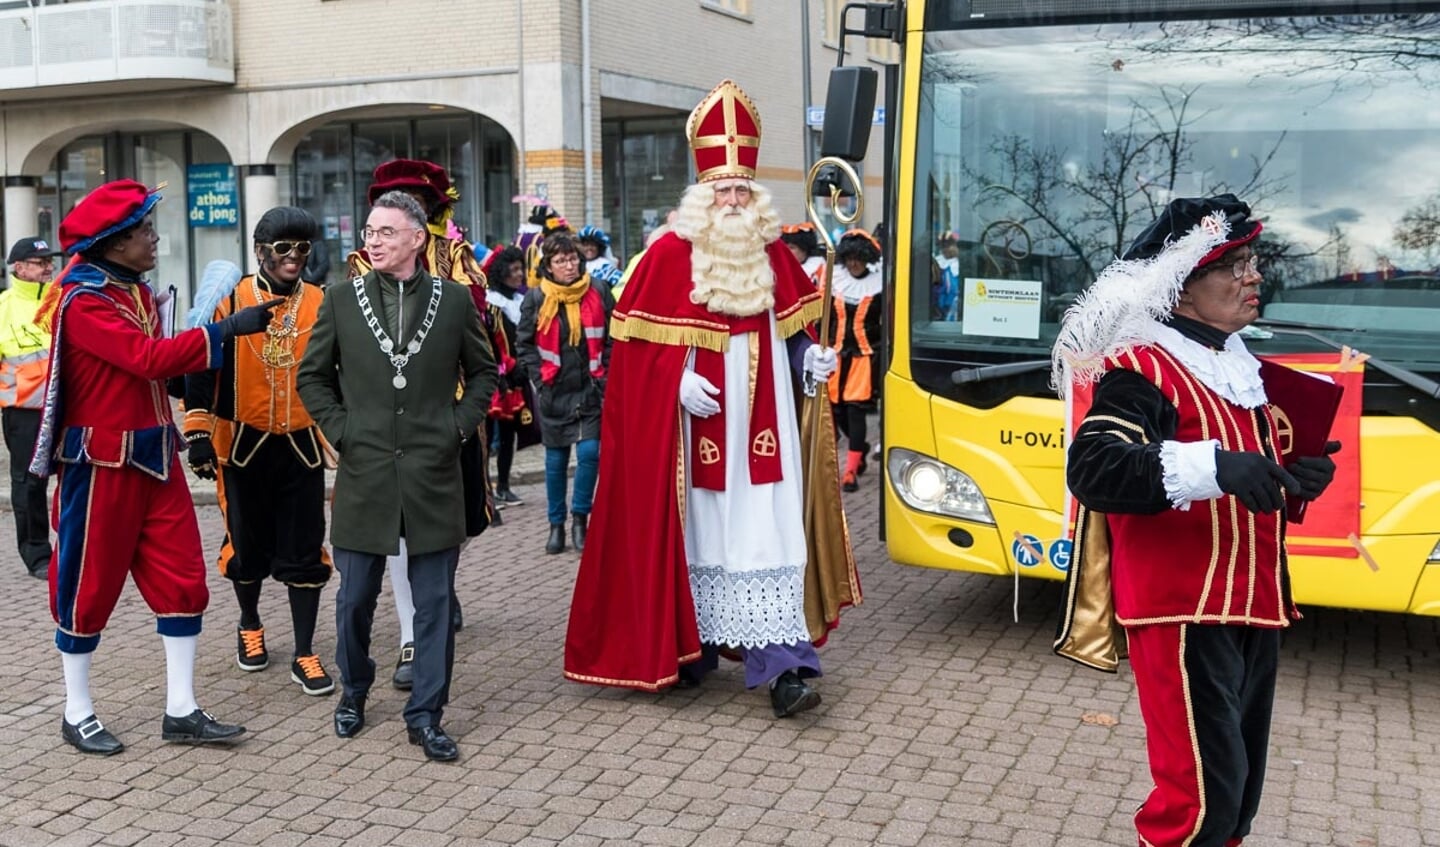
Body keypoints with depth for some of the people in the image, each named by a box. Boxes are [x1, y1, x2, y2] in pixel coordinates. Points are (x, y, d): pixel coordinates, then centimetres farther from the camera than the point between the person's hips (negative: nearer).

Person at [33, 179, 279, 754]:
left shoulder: (137, 291, 11)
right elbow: (147, 358, -28)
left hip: (155, 456, 8)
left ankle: (181, 711, 13)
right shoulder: (81, 301, -16)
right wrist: (226, 330, -30)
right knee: (89, 584, 5)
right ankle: (77, 713, 20)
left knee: (181, 578, 5)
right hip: (103, 463, -8)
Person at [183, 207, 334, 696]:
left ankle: (304, 654, 9)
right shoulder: (230, 301, -4)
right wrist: (198, 434, -6)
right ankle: (249, 626, 37)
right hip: (243, 447, -1)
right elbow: (202, 368, -2)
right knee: (247, 546, 12)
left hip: (302, 448, 1)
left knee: (304, 553, 1)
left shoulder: (323, 304, 2)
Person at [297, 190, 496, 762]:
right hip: (364, 473, 1)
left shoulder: (454, 300, 2)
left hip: (434, 475, 0)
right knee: (355, 598, 10)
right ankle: (353, 692, 33)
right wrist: (339, 429, 1)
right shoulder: (341, 300, 3)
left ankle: (425, 716, 15)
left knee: (434, 603, 4)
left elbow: (483, 371, 12)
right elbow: (312, 376, 11)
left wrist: (460, 424, 1)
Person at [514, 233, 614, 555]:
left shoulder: (598, 294, 1)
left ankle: (580, 517, 8)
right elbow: (524, 344, 5)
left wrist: (605, 377, -1)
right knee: (556, 459, 7)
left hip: (591, 389, 0)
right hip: (553, 392, 0)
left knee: (590, 452, -10)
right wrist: (540, 379, -3)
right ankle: (556, 524, 20)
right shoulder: (536, 298, 0)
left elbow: (613, 339, 5)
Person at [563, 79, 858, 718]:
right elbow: (635, 340, -3)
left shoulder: (773, 253, 8)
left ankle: (779, 666, -6)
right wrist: (677, 381, -15)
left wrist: (808, 357, 0)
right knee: (696, 531, 7)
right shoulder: (670, 253, -4)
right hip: (693, 420, -3)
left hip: (761, 419, 3)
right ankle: (688, 647, 22)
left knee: (769, 534, -3)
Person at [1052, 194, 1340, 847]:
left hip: (1253, 610, 9)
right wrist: (1213, 466, -38)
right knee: (1201, 795, -11)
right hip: (1182, 615, -9)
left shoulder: (1243, 369, 15)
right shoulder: (1140, 369, -12)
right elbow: (1092, 469, -29)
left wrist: (1298, 477, 5)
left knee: (1237, 792, 15)